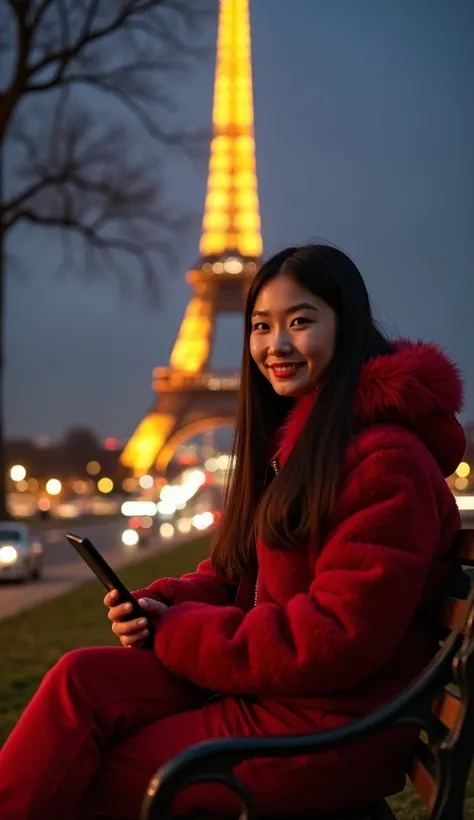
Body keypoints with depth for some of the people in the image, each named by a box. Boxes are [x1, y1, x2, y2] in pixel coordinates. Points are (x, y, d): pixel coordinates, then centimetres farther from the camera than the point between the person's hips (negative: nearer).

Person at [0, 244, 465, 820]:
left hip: (331, 729, -8)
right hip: (263, 682, 8)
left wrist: (175, 632, -14)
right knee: (83, 679, -12)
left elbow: (341, 635, -22)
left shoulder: (388, 458, -17)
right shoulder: (292, 438, 14)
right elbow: (234, 573, 17)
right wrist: (160, 605, -5)